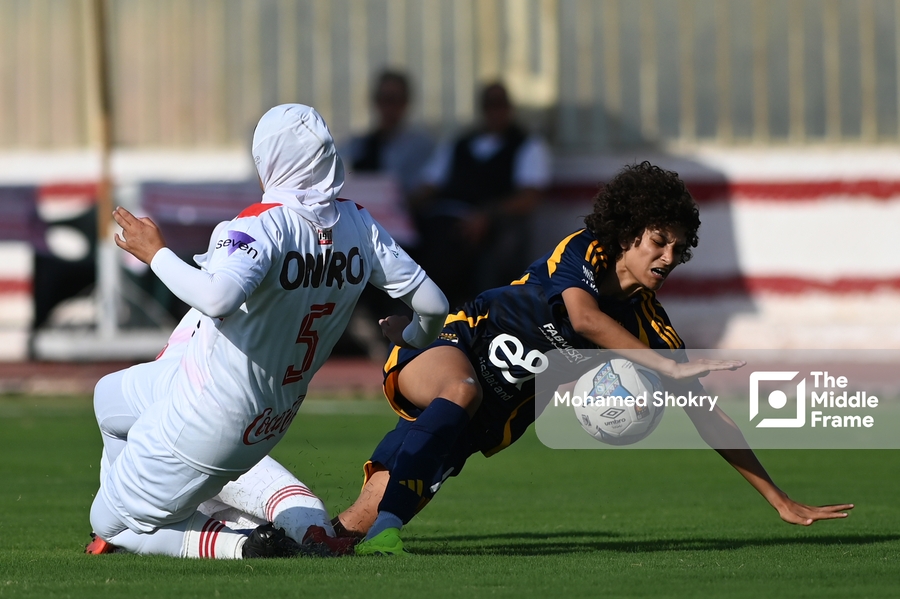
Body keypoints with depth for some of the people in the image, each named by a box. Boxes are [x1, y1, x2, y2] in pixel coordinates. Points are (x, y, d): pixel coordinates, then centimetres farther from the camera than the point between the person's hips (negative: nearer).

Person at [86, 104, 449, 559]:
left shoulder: (266, 224, -25)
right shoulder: (358, 226, -3)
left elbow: (218, 298, -43)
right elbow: (432, 304, 1)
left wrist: (156, 254, -25)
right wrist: (412, 340, 26)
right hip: (274, 417, 7)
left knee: (112, 525, 12)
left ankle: (243, 545, -3)